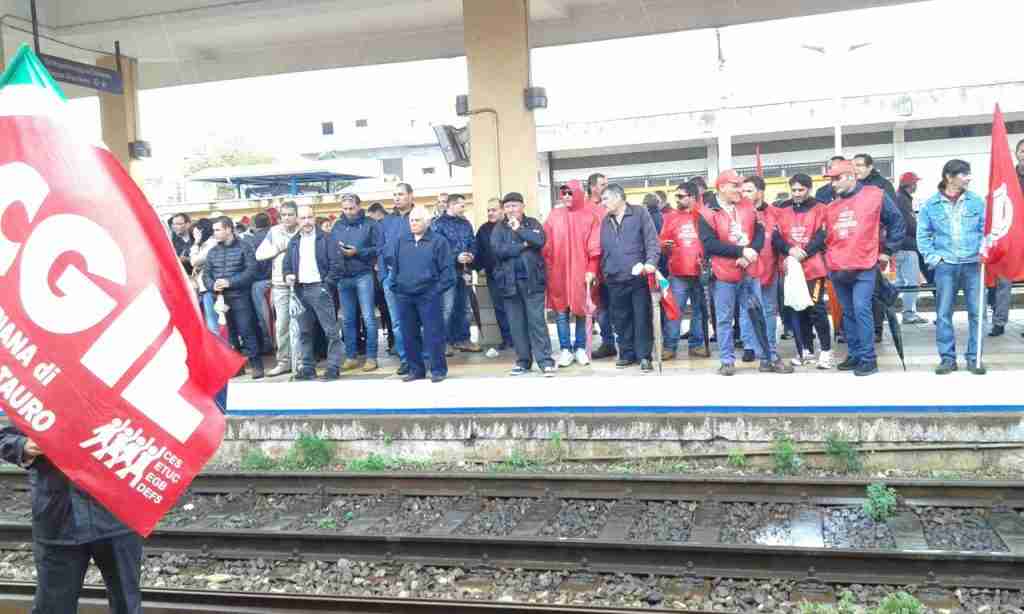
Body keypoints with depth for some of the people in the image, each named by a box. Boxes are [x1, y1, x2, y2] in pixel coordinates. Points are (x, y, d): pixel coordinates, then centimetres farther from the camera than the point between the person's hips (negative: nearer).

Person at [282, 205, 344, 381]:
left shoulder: (326, 238, 0)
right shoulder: (294, 241, 16)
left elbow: (335, 263, -6)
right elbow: (287, 264, 19)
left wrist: (327, 284, -13)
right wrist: (288, 276, -2)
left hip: (319, 288, -5)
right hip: (300, 290, 6)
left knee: (330, 330, -7)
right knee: (304, 332, 10)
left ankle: (333, 367, -3)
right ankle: (307, 367, 17)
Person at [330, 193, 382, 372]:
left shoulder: (369, 224, 1)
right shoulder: (337, 226, 11)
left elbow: (379, 248, -6)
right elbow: (330, 251, 8)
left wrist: (357, 252, -15)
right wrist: (333, 274, -6)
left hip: (363, 276, -4)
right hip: (343, 278, 4)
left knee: (368, 318, -3)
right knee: (347, 320, 8)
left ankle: (371, 357, 2)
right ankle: (350, 357, 16)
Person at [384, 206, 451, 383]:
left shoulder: (438, 241, -1)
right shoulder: (400, 240, 11)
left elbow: (447, 268, -4)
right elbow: (388, 258, 13)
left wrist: (438, 289, -9)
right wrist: (394, 284, 7)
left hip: (428, 295, -4)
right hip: (404, 295, 5)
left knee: (432, 333, -4)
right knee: (409, 334, 9)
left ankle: (438, 369, 6)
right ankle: (415, 369, 20)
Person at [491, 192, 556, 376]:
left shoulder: (532, 224, 7)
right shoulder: (499, 228, 8)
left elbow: (540, 240, -12)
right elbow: (498, 250, -9)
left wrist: (519, 229, -9)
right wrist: (524, 245, -9)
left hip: (532, 280, -2)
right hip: (510, 282, 2)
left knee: (537, 321, -4)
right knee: (516, 324, 7)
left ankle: (545, 361, -3)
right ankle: (523, 361, 16)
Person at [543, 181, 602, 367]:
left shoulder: (589, 216, 0)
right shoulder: (554, 216, 5)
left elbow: (594, 247, -3)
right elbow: (546, 246, 4)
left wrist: (592, 270, -9)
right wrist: (547, 269, -1)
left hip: (581, 272, -1)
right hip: (558, 273, 1)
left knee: (581, 310, 6)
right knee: (561, 312, 3)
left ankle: (580, 348, 18)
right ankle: (565, 349, 11)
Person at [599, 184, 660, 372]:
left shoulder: (640, 213, 1)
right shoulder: (605, 221, 15)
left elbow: (652, 240, -6)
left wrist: (651, 262, -20)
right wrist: (604, 271, 8)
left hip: (638, 276, -4)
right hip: (615, 279, 5)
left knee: (642, 318, -1)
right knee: (621, 319, 9)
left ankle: (644, 356, 7)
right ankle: (627, 354, 19)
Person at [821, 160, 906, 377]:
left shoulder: (875, 196, -1)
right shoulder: (831, 207, 12)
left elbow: (897, 223, 4)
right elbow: (826, 237, 22)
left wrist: (887, 251, 4)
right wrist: (828, 257, 14)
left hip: (864, 268, -5)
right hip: (837, 270, 5)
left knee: (861, 309, -12)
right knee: (848, 314, 10)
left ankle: (868, 358, -4)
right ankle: (855, 355, 19)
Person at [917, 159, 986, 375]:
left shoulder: (976, 201, 4)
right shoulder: (931, 204, 2)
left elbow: (986, 229, 7)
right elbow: (923, 234, 6)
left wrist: (984, 251, -8)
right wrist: (931, 257, -3)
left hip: (973, 264, 1)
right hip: (945, 266, -1)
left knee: (977, 312, 2)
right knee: (943, 314, 1)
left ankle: (974, 357, 12)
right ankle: (947, 358, 10)